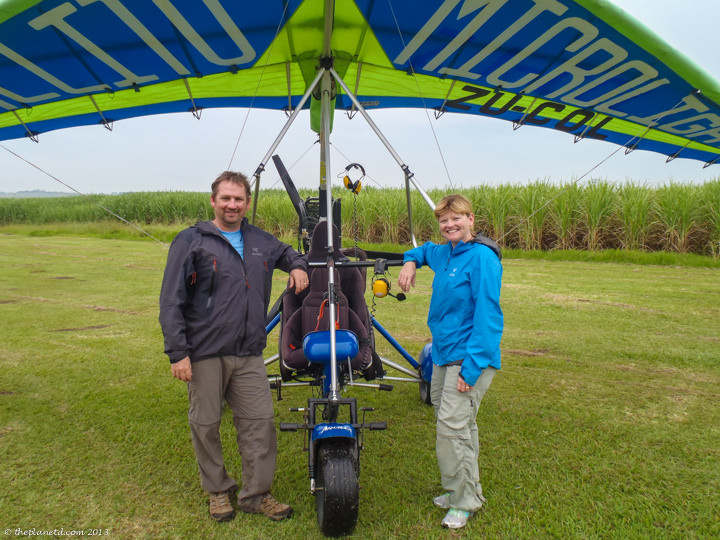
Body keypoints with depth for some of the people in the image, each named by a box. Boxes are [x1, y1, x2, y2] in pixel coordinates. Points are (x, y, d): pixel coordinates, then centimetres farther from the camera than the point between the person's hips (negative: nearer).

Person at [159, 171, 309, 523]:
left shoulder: (261, 241, 11)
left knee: (260, 421, 4)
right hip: (205, 354, -3)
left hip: (249, 354, 4)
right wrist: (177, 352, -12)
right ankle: (218, 490, 30)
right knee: (206, 424, 8)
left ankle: (256, 494, 21)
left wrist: (297, 266, 12)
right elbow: (171, 301, -6)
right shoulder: (191, 241, -3)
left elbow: (286, 253, 36)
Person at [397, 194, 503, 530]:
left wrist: (472, 366, -22)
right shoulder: (443, 253, 10)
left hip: (469, 357, -8)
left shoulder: (482, 257, -14)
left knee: (453, 427, -9)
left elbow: (487, 315, -19)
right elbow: (424, 250, 36)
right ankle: (467, 491, 32)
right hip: (442, 354, 8)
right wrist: (411, 261, 13)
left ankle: (464, 502, 9)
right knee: (460, 426, 16)